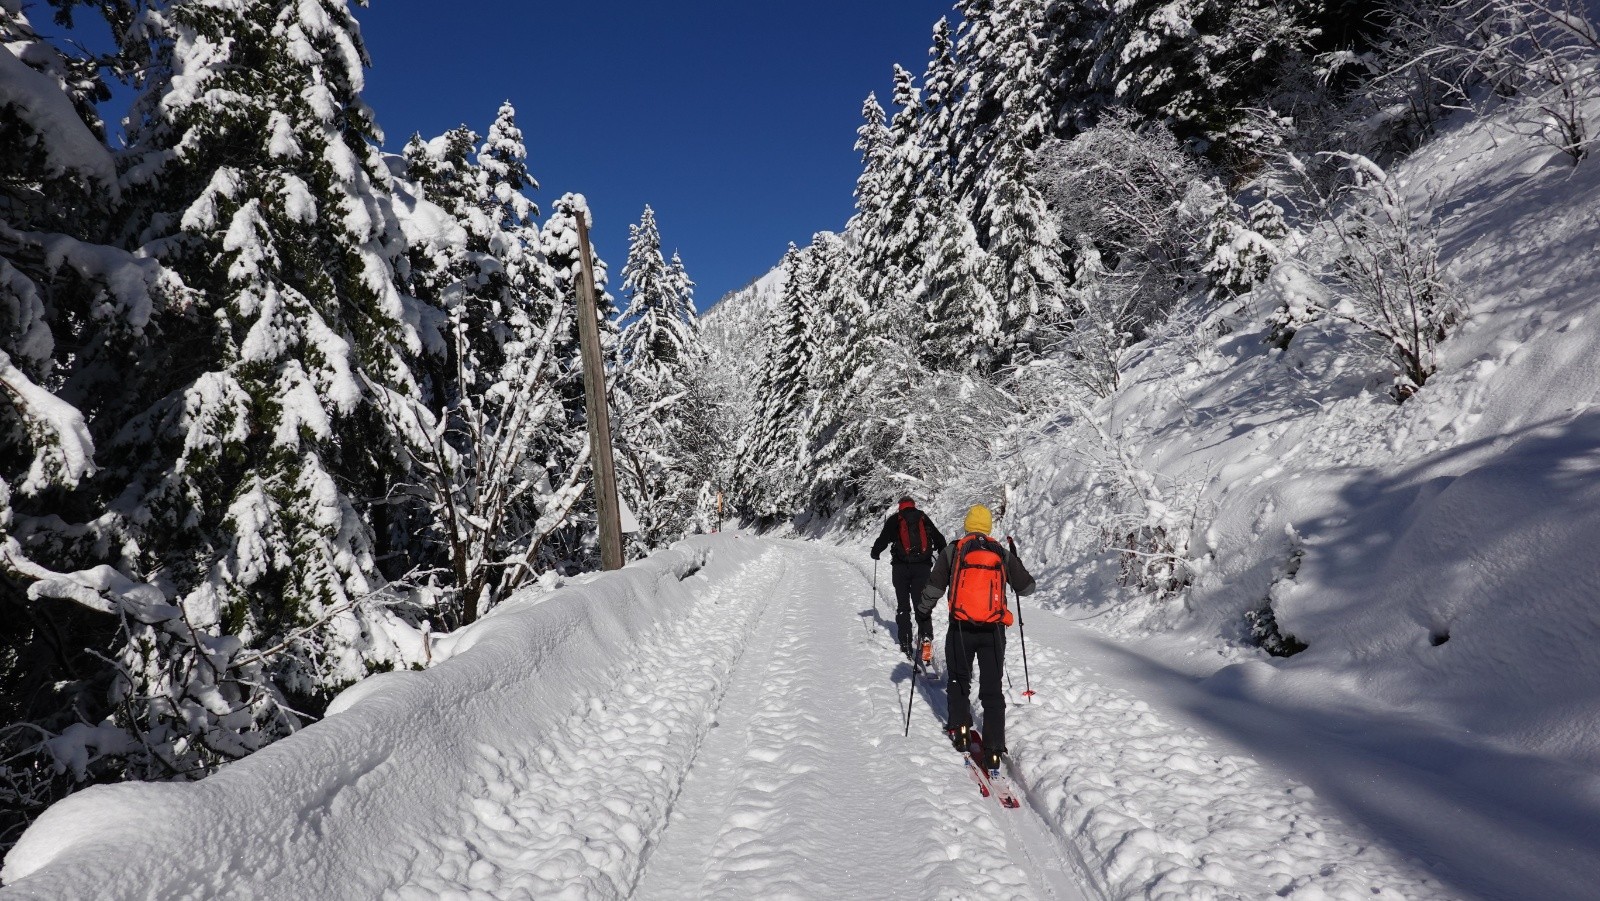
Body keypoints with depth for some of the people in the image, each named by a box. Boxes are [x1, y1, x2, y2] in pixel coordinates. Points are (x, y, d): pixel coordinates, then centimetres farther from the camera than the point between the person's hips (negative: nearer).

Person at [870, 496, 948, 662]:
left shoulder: (895, 519, 6)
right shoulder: (924, 518, 12)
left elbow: (883, 539, 4)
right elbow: (939, 539, 16)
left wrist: (875, 552, 24)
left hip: (901, 566, -1)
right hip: (923, 567, 1)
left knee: (902, 605, 8)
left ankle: (905, 644, 4)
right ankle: (926, 636, -18)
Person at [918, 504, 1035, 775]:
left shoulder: (953, 551, 0)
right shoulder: (1003, 554, 6)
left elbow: (933, 588, -3)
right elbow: (1028, 587, 14)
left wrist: (923, 611, 15)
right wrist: (1014, 563, 33)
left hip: (960, 629, -1)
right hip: (993, 631, 1)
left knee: (959, 681, 23)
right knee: (992, 690, 6)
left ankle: (959, 730, 23)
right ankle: (993, 752, 1)